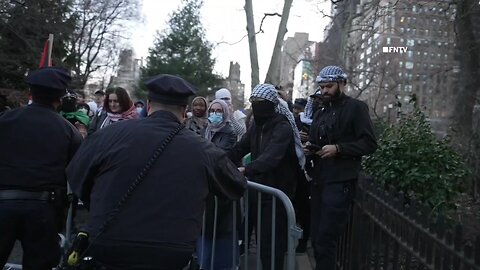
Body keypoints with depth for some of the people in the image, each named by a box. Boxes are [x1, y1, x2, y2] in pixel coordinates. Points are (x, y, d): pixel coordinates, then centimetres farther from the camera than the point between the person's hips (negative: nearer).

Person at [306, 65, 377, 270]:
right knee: (317, 238, 9)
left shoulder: (356, 108, -3)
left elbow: (369, 144, -10)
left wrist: (338, 148, -20)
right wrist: (309, 148, 5)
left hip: (340, 183, -7)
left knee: (326, 239, -8)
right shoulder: (321, 111, 19)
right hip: (318, 181, 7)